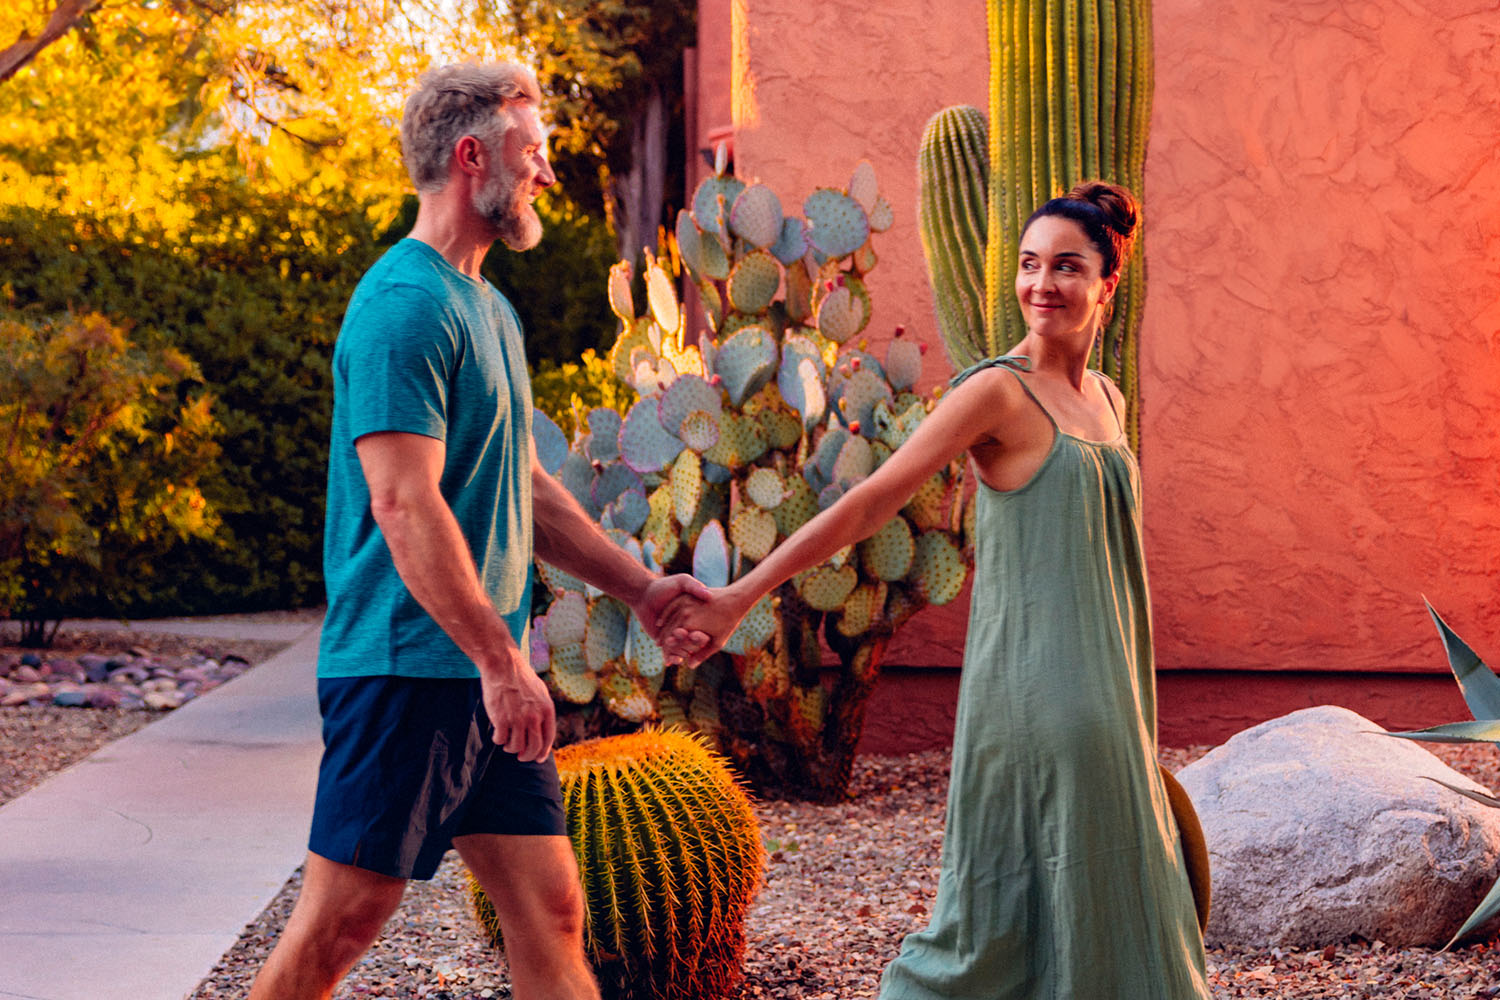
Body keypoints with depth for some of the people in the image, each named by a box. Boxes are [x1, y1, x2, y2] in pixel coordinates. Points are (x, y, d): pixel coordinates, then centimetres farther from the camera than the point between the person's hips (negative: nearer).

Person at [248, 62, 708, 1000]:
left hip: (489, 677, 10)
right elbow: (405, 506, -21)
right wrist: (500, 660, -22)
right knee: (340, 922, -3)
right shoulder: (406, 306, -14)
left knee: (551, 913, 7)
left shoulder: (490, 311, 18)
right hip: (409, 667, -9)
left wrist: (639, 585, 22)